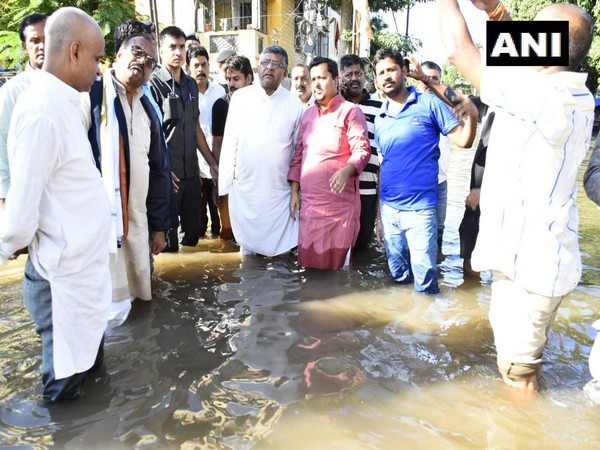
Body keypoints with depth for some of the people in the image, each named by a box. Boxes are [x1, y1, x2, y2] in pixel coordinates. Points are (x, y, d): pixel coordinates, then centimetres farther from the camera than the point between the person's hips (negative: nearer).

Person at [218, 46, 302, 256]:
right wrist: (225, 182, 1)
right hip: (244, 187, 1)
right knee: (247, 242, 14)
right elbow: (229, 142, 3)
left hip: (279, 190, 0)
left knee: (279, 250, 8)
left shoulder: (294, 103, 0)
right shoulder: (240, 97, 0)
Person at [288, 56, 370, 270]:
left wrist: (346, 170, -31)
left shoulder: (350, 111, -2)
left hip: (339, 201, -5)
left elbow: (362, 150, -11)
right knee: (309, 259, 10)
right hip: (308, 201, 6)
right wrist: (294, 192, 12)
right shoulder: (308, 114, 17)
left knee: (337, 261, 1)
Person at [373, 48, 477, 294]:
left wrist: (472, 111, -25)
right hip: (388, 209, 5)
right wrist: (379, 214, 13)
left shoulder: (429, 104, -3)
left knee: (424, 279, 0)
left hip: (419, 208, -4)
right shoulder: (380, 119, 10)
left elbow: (463, 140, -7)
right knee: (398, 276, 16)